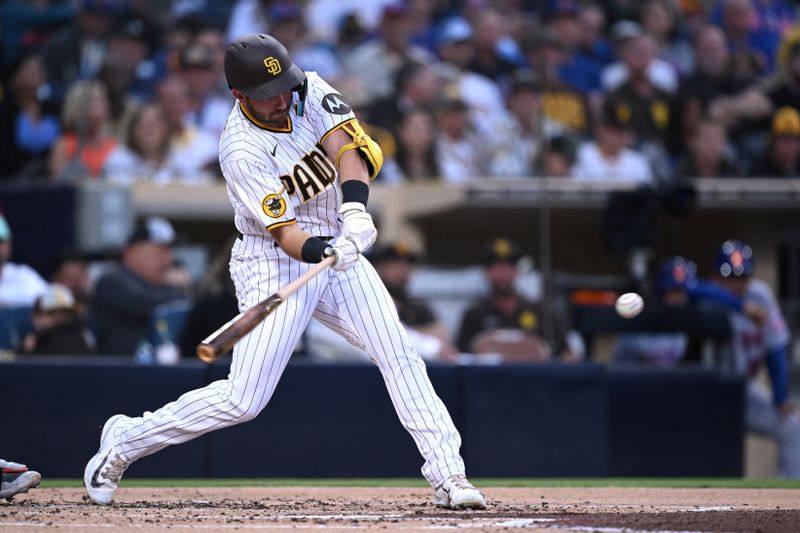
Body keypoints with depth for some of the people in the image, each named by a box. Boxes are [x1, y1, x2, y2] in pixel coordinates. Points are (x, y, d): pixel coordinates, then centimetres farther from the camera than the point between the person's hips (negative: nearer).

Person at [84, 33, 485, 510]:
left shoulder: (310, 91, -6)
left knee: (400, 355, -10)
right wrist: (325, 251, -48)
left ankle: (447, 474, -7)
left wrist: (355, 209, -38)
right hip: (275, 263, -5)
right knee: (243, 400, -9)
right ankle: (125, 441, 9)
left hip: (339, 248, 5)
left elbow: (347, 145, -20)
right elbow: (285, 232, -27)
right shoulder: (242, 151, -22)